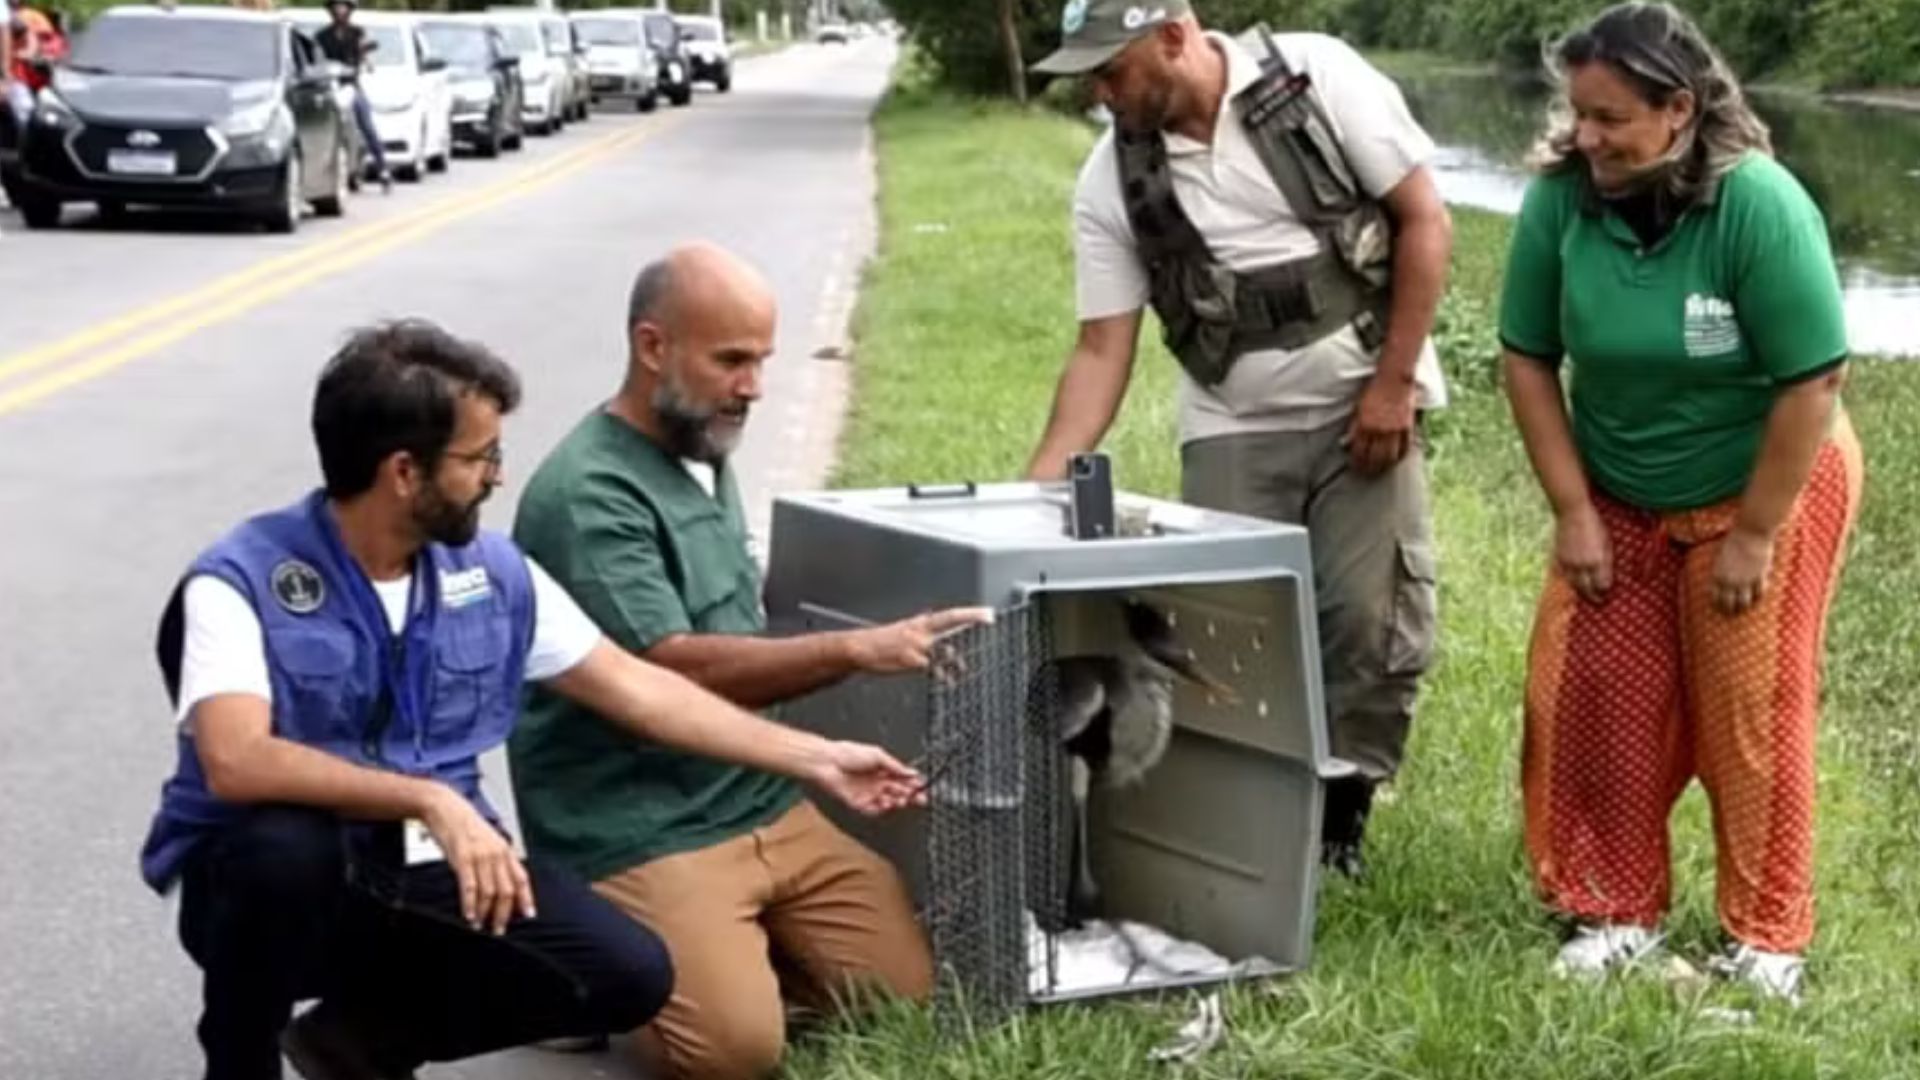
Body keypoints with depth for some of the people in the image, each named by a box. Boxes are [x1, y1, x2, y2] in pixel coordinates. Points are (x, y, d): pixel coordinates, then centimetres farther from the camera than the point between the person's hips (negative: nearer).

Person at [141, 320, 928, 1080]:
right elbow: (236, 763, -31)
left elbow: (636, 690, 8)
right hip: (277, 880, -5)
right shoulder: (243, 581, -17)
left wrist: (819, 761, 9)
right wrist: (433, 801, -37)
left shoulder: (489, 571, 0)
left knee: (627, 973, -15)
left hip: (427, 877, 5)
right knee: (285, 845, -39)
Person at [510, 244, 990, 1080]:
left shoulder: (704, 454, 12)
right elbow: (673, 672, -26)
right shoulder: (588, 494, -18)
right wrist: (859, 650, -30)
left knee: (909, 991, -1)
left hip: (767, 809, 8)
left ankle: (717, 948, 17)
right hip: (638, 838, -8)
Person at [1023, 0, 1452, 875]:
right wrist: (1037, 488, -13)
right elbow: (1102, 350, -3)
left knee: (1373, 623, -5)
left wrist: (1394, 383, -11)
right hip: (1232, 430, 2)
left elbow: (1425, 220, -8)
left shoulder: (1318, 78, -12)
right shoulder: (1110, 182, -4)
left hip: (1365, 408, -2)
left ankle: (1340, 814, 11)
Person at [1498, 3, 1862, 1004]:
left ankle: (1766, 938, 15)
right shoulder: (1560, 196, -18)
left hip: (1765, 489, -3)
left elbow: (1812, 384, -22)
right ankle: (1618, 912, 19)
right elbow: (1529, 360, -7)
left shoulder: (1760, 205, -27)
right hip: (1617, 499, 3)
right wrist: (1573, 511, -9)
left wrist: (1752, 536, -17)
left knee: (1749, 715, 2)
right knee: (1598, 702, 3)